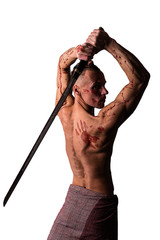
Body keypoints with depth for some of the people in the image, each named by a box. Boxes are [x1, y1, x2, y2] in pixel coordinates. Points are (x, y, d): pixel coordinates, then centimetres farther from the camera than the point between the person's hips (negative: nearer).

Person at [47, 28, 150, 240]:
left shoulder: (65, 111, -13)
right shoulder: (105, 123, -28)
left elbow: (63, 65, 0)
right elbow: (141, 77, -25)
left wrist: (78, 50, -22)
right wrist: (109, 44, -30)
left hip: (74, 196, 5)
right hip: (100, 203, -5)